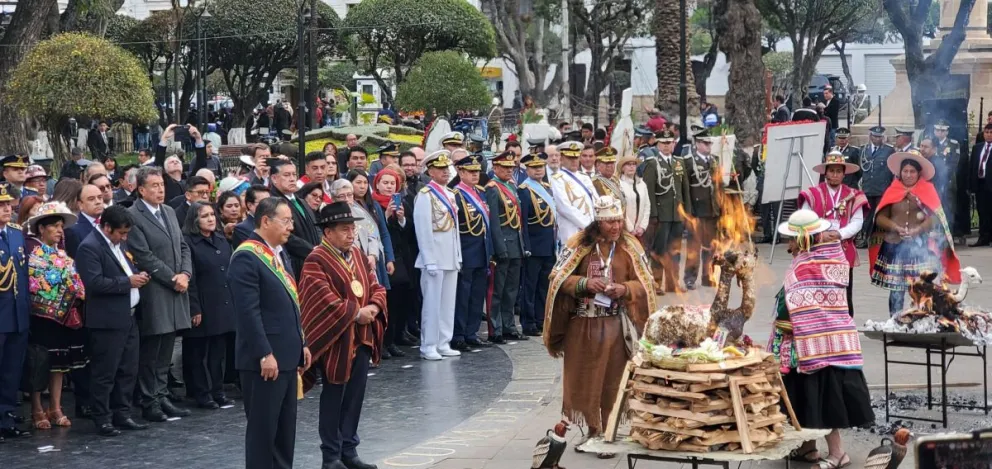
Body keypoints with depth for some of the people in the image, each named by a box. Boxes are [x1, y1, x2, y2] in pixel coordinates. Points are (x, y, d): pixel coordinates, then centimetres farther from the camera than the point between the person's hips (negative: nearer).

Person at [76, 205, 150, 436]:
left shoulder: (119, 244, 15)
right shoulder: (90, 247, -13)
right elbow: (95, 282, -23)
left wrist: (139, 275, 4)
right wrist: (128, 282, -18)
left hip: (128, 317, 9)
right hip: (108, 321, -9)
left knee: (128, 370, 12)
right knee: (105, 373, -2)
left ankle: (122, 414, 20)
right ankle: (103, 419, 4)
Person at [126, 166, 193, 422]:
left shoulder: (169, 212, 14)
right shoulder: (133, 216, -11)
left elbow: (183, 246, 15)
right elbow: (144, 257, -15)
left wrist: (185, 274, -3)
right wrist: (173, 279, -12)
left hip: (175, 292, 7)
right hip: (153, 294, -7)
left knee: (165, 351, 11)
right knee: (150, 352, 1)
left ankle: (161, 397, 18)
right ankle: (149, 403, 8)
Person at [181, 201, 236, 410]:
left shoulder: (221, 240, 12)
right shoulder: (188, 242, -10)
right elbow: (190, 279, -12)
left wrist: (235, 301, 10)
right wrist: (194, 309, -15)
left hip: (223, 305, 6)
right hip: (202, 307, -6)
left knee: (219, 351, 10)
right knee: (199, 352, 3)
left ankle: (217, 391, 17)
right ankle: (202, 394, 9)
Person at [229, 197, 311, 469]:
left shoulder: (280, 254, 15)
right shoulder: (246, 257, -15)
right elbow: (248, 312, -20)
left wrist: (301, 344, 17)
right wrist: (264, 354, -22)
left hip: (287, 355, 9)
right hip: (264, 359, -9)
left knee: (286, 426, 13)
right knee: (263, 426, -1)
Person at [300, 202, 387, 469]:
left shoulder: (357, 254, 11)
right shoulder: (316, 261, -14)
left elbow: (375, 287, 12)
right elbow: (326, 301, -21)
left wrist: (373, 307, -8)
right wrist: (356, 313, -16)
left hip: (362, 338, 7)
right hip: (335, 340, -7)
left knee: (355, 396, 10)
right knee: (333, 399, 2)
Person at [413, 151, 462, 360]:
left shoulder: (450, 195, 14)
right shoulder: (425, 195, -10)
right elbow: (424, 230, -13)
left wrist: (458, 256, 13)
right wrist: (430, 261, -16)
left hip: (451, 258, 8)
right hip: (435, 258, -8)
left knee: (448, 302, 10)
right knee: (433, 302, -4)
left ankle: (443, 344, 17)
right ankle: (428, 346, 2)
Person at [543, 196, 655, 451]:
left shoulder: (630, 246, 0)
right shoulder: (579, 244, -4)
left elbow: (645, 284, 3)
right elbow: (558, 278, -2)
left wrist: (625, 289, -17)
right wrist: (584, 283, -18)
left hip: (616, 326, 1)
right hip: (583, 324, 0)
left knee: (613, 381, 5)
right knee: (584, 378, 6)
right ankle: (593, 429, 21)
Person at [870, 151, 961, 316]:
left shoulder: (927, 190, 6)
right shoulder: (893, 190, 9)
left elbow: (935, 217, -4)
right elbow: (880, 218, 3)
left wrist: (917, 230, -20)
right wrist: (895, 227, -15)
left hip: (921, 246, -1)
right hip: (895, 245, 1)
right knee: (896, 288, 0)